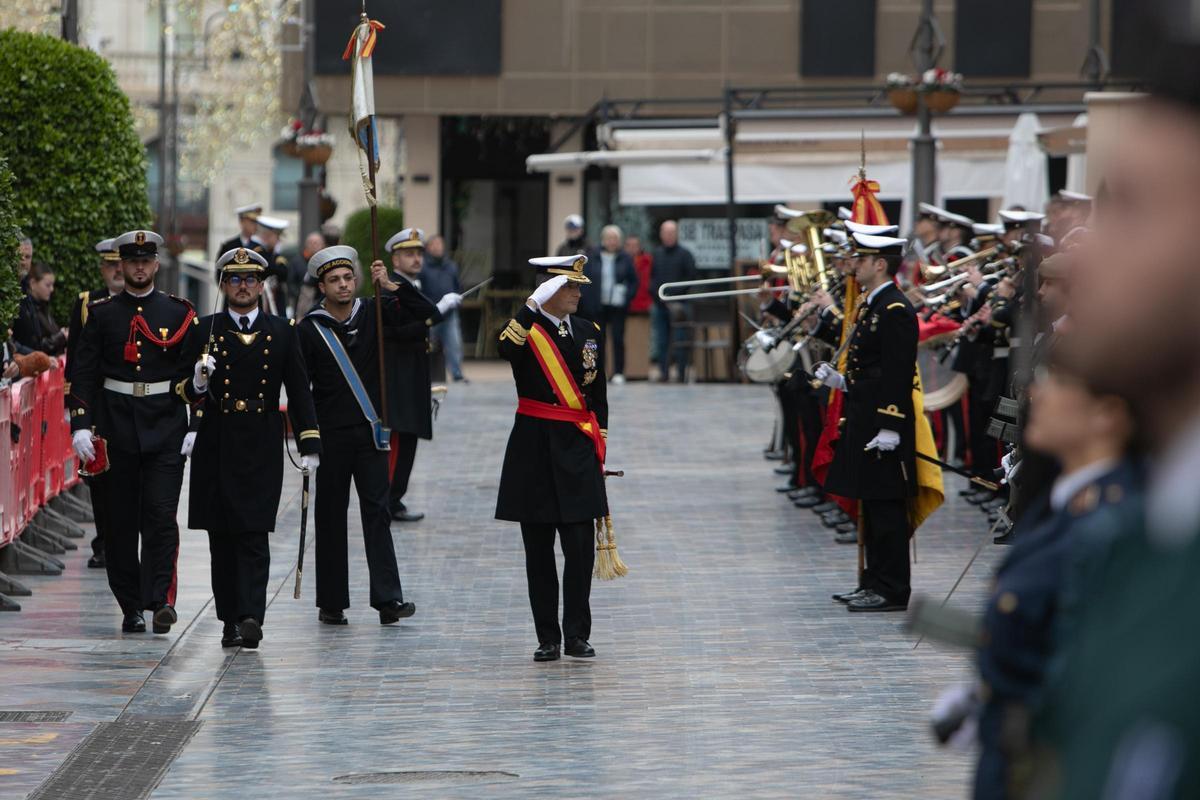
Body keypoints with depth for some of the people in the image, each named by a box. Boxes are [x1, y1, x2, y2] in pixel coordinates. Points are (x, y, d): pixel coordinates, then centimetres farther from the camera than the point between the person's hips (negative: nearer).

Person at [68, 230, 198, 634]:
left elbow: (190, 368, 7)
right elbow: (83, 373, 3)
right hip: (116, 427, 1)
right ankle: (131, 608, 11)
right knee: (120, 520, 3)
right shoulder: (102, 313, 6)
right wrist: (81, 426, -6)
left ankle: (161, 599, -18)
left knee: (161, 513, -13)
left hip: (165, 427, -1)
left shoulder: (179, 312, 6)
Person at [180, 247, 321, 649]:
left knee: (254, 534, -10)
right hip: (216, 446, 1)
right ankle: (230, 619, 12)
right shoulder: (204, 330, 6)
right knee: (221, 537, 4)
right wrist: (197, 384, -20)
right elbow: (187, 391, 4)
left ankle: (251, 617, -18)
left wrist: (310, 444, 2)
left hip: (262, 448, -1)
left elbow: (299, 391, 9)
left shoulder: (283, 332, 8)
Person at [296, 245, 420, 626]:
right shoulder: (310, 329, -3)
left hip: (370, 432, 2)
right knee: (330, 518, 5)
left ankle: (388, 599, -9)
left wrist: (391, 287, -16)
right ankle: (331, 602, 11)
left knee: (377, 512, -4)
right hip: (330, 434, -1)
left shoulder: (372, 314, 4)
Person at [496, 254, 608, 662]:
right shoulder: (526, 328, -3)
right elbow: (506, 350, -28)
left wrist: (598, 446, 12)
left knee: (580, 547, -4)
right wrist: (533, 306, -29)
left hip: (577, 449, 3)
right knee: (539, 550, 3)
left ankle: (577, 635, 4)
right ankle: (548, 639, 9)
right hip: (534, 449, -3)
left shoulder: (588, 331, 10)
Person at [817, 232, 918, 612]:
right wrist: (842, 381, 9)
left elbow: (898, 374, -19)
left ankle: (892, 591, -3)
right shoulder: (870, 305, 15)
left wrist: (889, 428, -22)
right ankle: (874, 583, 20)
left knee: (886, 506, -6)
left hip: (883, 425, -10)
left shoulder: (895, 310, -15)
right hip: (864, 420, 10)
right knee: (871, 505, 14)